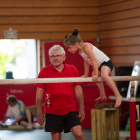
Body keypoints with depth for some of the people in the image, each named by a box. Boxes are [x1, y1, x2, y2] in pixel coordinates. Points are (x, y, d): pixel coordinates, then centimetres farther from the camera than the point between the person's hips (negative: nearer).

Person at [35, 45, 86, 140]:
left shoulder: (72, 70, 5)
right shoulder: (44, 72, 0)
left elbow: (78, 90, 8)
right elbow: (39, 93, 2)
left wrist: (82, 109, 6)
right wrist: (39, 112, 1)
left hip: (71, 110, 1)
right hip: (52, 112, -1)